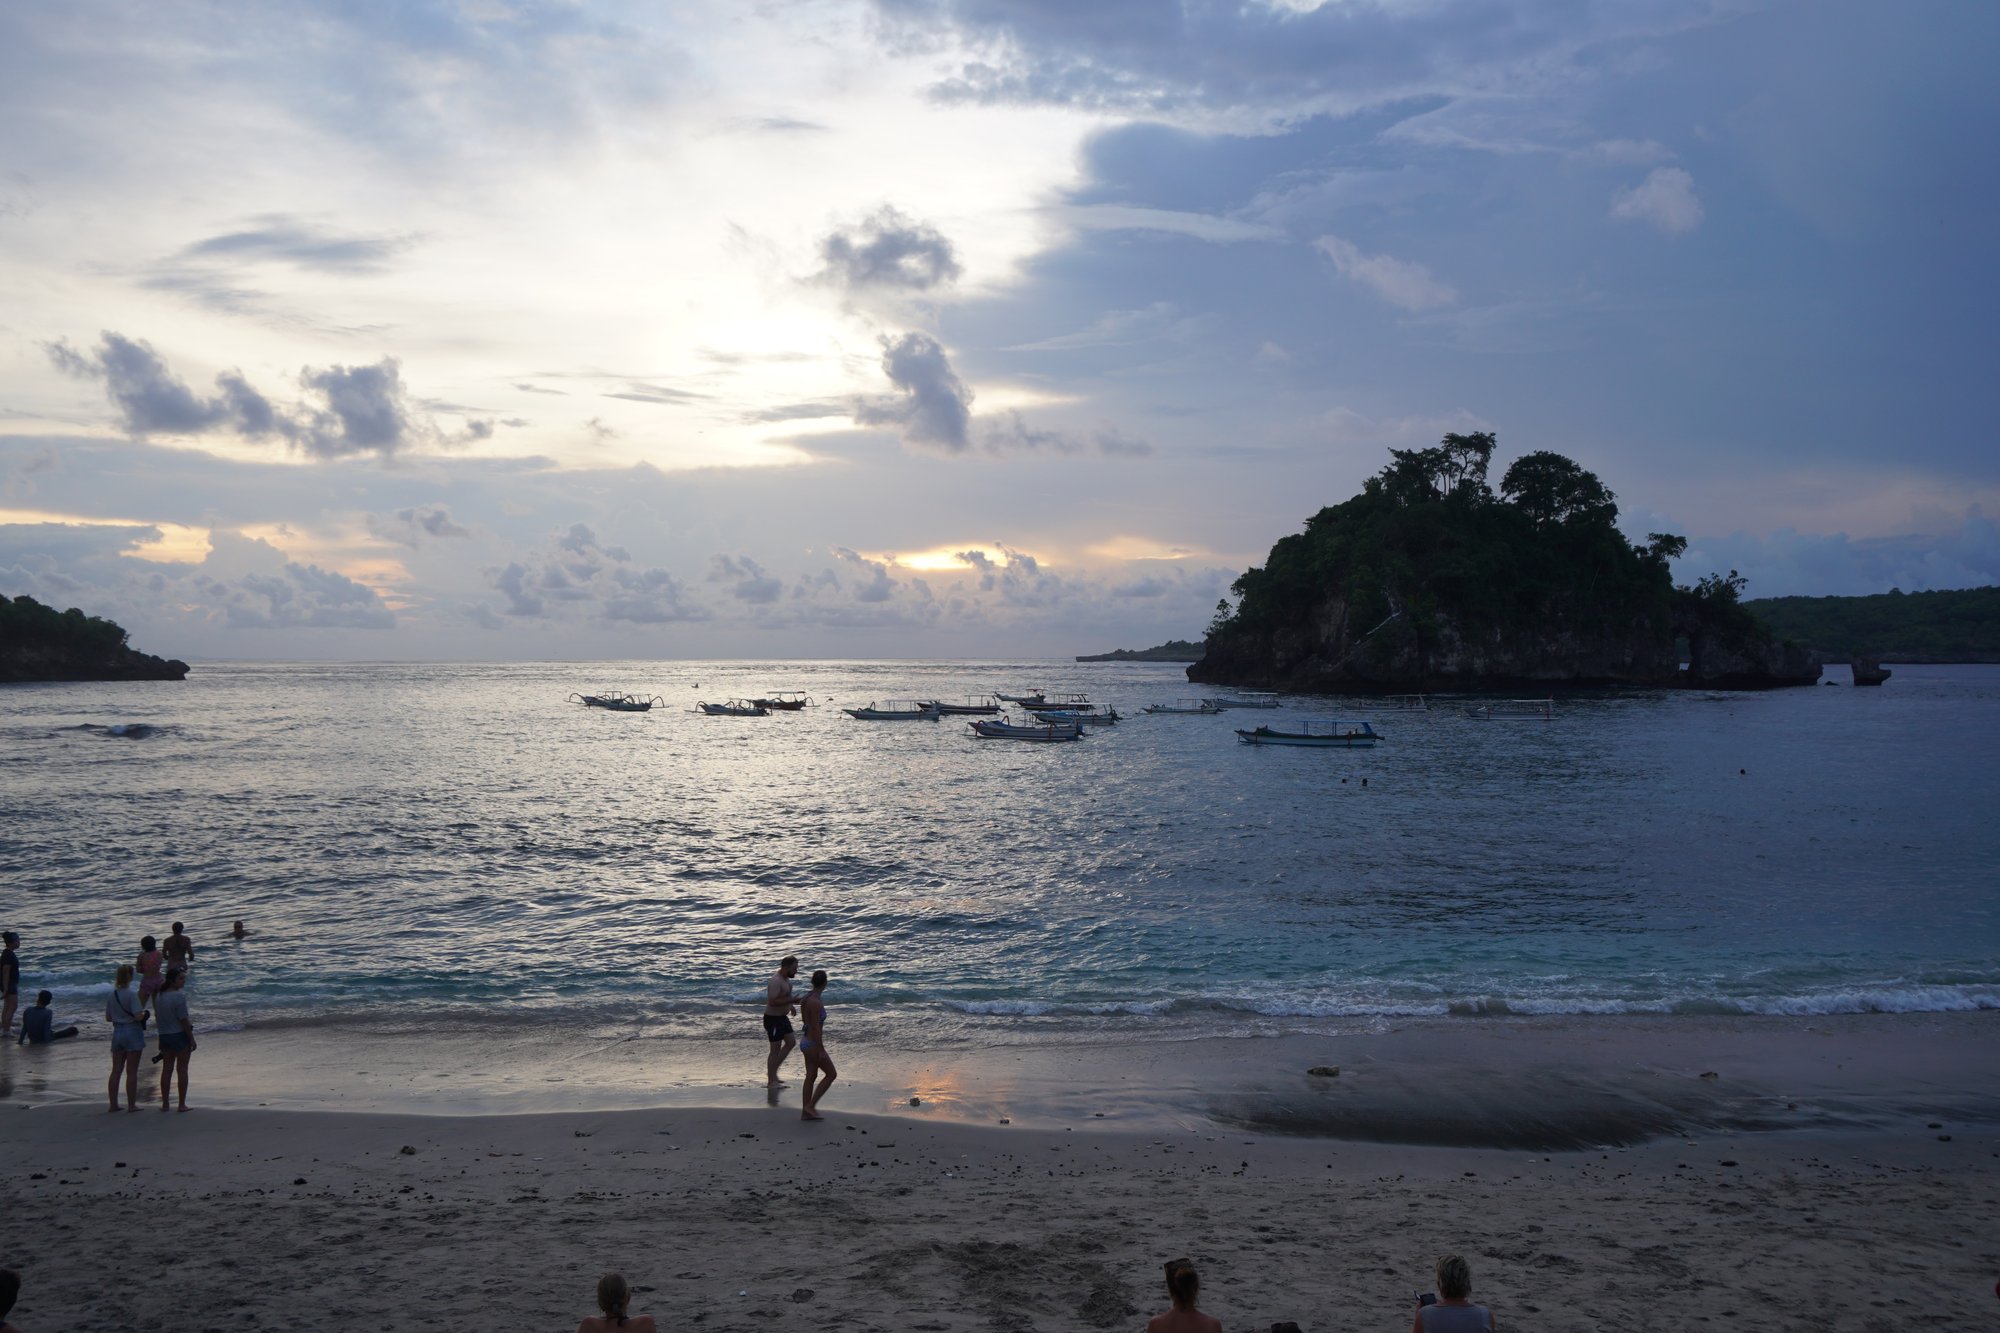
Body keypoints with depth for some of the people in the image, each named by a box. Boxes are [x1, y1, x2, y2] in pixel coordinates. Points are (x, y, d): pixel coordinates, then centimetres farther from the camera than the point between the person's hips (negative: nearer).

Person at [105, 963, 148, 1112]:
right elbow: (138, 1016, -21)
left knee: (116, 1071, 11)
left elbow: (108, 1018, 9)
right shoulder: (132, 994, -16)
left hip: (117, 1032, 6)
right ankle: (131, 1104, 5)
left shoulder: (111, 995, 3)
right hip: (132, 1032, -6)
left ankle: (113, 1104, 14)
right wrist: (144, 1013, 0)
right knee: (132, 1072, 1)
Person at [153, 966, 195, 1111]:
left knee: (166, 1069, 11)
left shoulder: (159, 996, 6)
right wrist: (192, 1039, -12)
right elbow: (183, 1020, -18)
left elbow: (157, 1016, 12)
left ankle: (165, 1103, 14)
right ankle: (182, 1104, 4)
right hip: (180, 1035, -7)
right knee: (182, 1069, 1)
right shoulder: (179, 996, -18)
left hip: (164, 1036, 7)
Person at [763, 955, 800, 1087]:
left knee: (791, 1042, 15)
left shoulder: (785, 977, 5)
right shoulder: (776, 981, -26)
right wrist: (791, 1000, -31)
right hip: (773, 1019, -10)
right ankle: (771, 1081, 11)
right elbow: (772, 1002, -33)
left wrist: (790, 1005, 11)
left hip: (782, 1017, 10)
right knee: (776, 1049, -1)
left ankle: (772, 1070, 24)